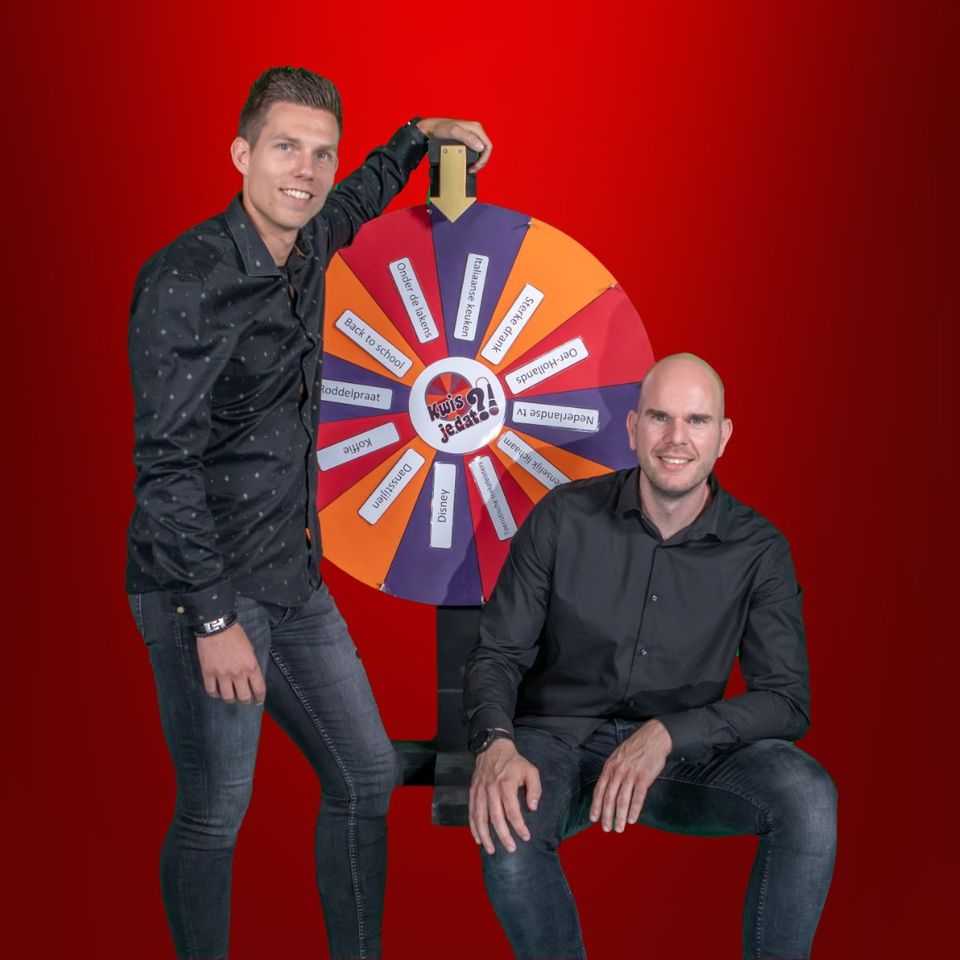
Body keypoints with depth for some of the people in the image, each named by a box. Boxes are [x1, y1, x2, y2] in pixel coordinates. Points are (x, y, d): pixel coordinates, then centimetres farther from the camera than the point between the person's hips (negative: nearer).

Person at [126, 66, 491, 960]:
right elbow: (166, 465, -19)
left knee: (366, 774, 11)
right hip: (202, 587, -8)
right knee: (214, 813, -2)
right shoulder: (185, 280, -16)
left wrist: (420, 135, 39)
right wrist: (214, 619, -21)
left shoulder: (306, 249, 6)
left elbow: (352, 204, 34)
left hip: (293, 582, 8)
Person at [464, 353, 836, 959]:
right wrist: (496, 744, -25)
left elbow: (788, 702, -7)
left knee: (809, 797, -28)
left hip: (684, 752, 1)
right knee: (508, 834, -34)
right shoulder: (564, 518, -6)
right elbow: (499, 654, -3)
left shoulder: (760, 551, -4)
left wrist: (667, 734, -23)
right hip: (560, 739, -1)